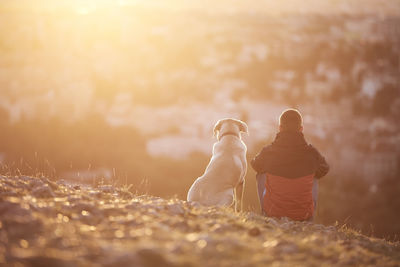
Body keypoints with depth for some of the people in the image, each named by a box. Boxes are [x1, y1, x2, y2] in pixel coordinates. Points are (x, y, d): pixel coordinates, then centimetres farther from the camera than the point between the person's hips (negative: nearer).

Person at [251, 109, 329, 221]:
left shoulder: (267, 152, -13)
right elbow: (323, 170, 11)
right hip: (303, 216, 0)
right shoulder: (311, 153, -12)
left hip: (272, 213, 0)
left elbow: (256, 165, 13)